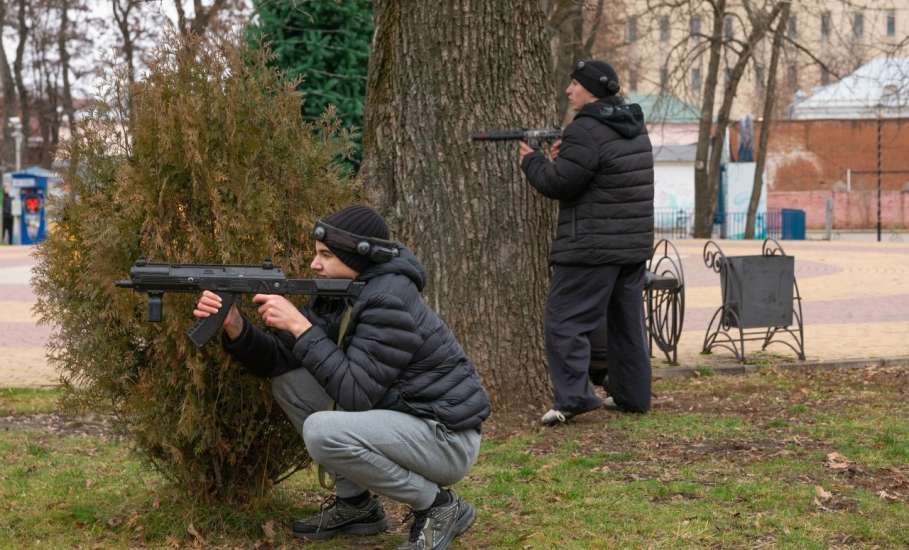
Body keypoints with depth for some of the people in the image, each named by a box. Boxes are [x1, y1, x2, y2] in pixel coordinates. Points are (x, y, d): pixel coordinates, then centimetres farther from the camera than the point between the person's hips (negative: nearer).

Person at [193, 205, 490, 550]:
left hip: (446, 438, -9)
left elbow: (355, 394, -27)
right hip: (400, 418, 9)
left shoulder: (389, 303, -24)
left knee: (323, 431, -29)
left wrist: (300, 326, -26)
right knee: (290, 381, 3)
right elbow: (279, 359, 1)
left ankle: (438, 507, -9)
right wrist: (235, 325, -17)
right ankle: (356, 503, 10)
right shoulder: (337, 296, 3)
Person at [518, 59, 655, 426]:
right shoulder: (634, 127, 14)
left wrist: (532, 161, 2)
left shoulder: (586, 131, -16)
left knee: (565, 320, -6)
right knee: (626, 322, 16)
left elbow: (558, 185, -16)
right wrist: (562, 159, 10)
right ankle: (632, 395, 20)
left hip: (592, 245, -9)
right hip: (635, 243, 9)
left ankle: (572, 397, -15)